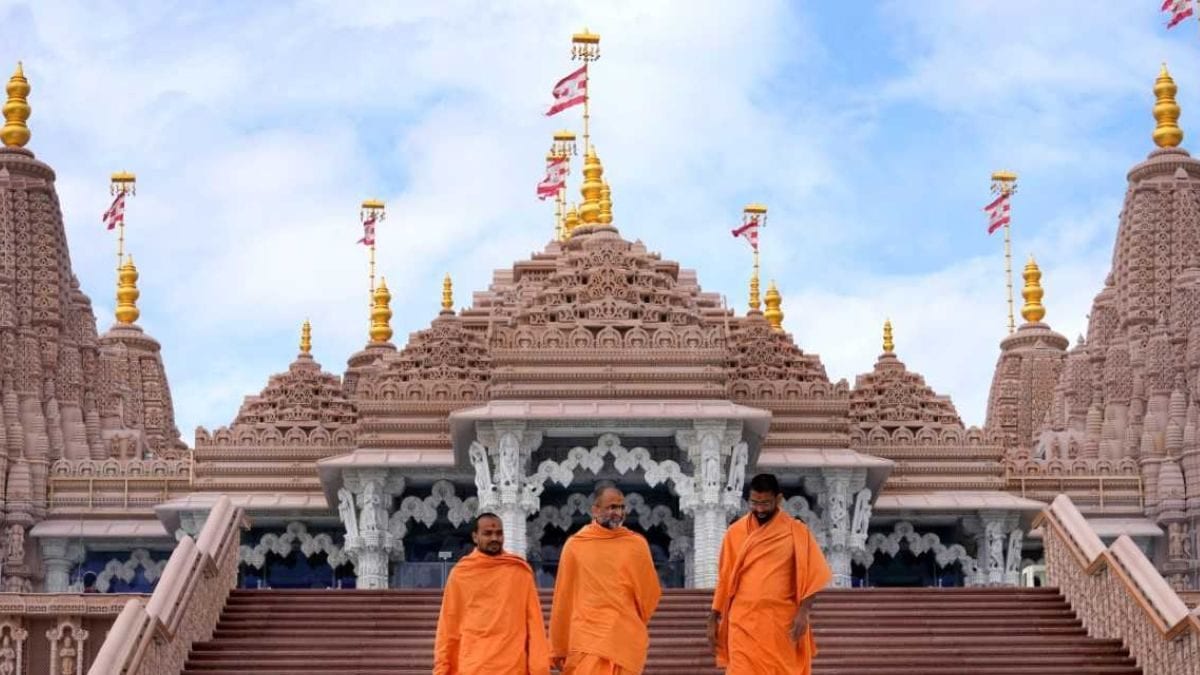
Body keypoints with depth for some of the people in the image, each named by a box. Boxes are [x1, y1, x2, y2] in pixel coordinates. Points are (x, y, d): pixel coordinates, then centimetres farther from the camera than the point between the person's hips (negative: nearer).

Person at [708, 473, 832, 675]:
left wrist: (803, 612, -13)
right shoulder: (736, 532, 6)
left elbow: (811, 576, -1)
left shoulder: (795, 531, 0)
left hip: (781, 621, -1)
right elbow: (725, 579, 9)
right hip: (743, 621, 1)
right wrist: (713, 619, 6)